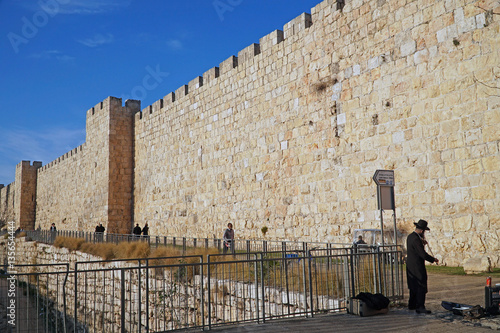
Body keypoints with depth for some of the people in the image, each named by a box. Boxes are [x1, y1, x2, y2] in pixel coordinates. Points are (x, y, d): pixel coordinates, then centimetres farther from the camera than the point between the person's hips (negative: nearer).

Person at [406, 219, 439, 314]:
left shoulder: (410, 236, 9)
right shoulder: (416, 239, -22)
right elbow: (423, 254, -23)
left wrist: (422, 243, 8)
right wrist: (433, 260, -10)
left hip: (410, 266, 10)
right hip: (417, 267, -10)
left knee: (414, 286, 19)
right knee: (421, 287, -6)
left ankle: (412, 305, 28)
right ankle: (420, 307, -6)